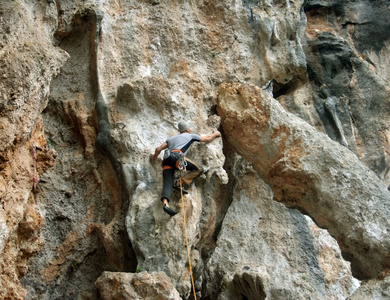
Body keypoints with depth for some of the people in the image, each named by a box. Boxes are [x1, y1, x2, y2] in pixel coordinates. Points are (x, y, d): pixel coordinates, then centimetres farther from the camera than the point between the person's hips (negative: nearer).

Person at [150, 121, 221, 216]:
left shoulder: (171, 139, 36)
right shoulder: (190, 135, 25)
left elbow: (158, 149, 29)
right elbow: (207, 139, 34)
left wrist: (154, 157, 49)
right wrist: (215, 134, 53)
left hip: (166, 161, 6)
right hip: (176, 156, -6)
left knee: (167, 184, -11)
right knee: (199, 169, -3)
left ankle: (165, 203, -38)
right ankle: (179, 183, -16)